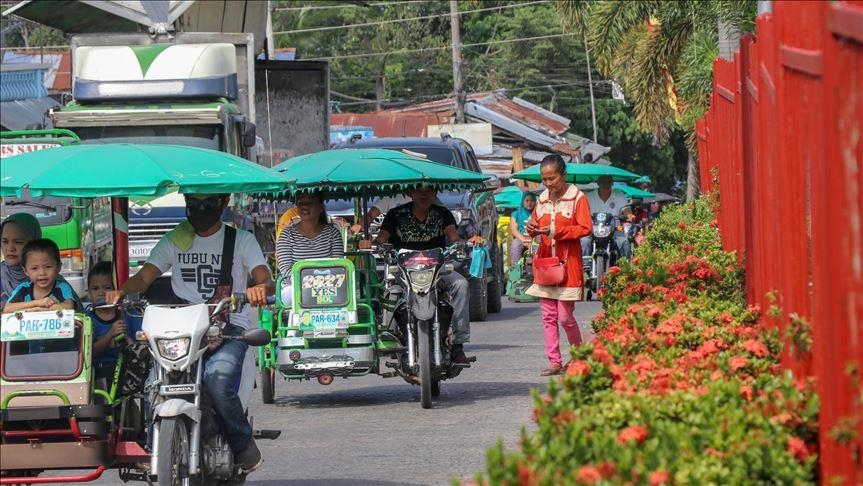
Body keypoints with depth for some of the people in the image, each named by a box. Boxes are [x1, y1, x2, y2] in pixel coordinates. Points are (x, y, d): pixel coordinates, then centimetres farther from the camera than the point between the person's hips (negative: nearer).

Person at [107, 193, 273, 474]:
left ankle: (243, 445, -11)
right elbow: (145, 276, 5)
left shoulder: (241, 240, 11)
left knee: (217, 379, -33)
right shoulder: (173, 240, 17)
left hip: (229, 328, -2)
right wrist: (121, 290, -19)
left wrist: (260, 288, -30)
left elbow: (265, 279, -4)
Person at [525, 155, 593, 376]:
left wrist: (556, 231, -19)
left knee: (565, 316, -7)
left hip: (567, 263, -6)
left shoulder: (577, 197, -5)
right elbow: (536, 222, 22)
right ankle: (554, 362, 7)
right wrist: (532, 228, -3)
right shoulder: (543, 198, 13)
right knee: (548, 316, 4)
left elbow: (585, 228, -11)